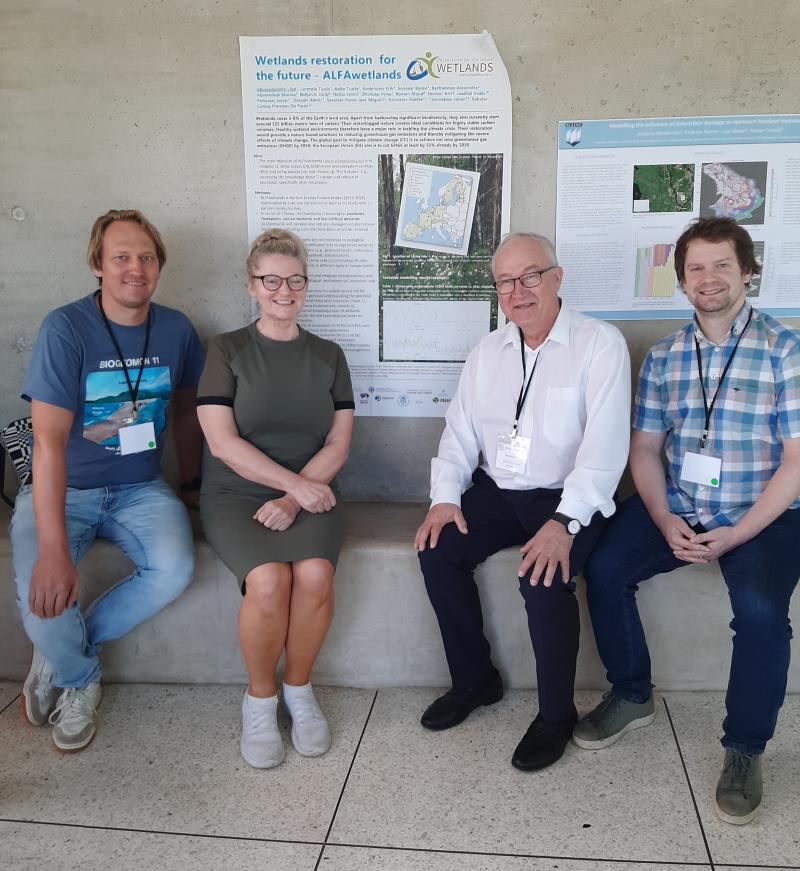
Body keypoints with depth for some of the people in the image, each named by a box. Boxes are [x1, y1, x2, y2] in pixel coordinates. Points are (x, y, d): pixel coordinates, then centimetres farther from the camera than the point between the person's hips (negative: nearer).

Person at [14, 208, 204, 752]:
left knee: (174, 570, -25)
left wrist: (191, 483, 20)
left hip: (140, 490, 3)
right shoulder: (66, 329, -16)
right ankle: (81, 680, 9)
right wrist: (53, 550, -32)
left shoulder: (176, 330, -1)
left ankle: (60, 654, 2)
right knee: (44, 594, -28)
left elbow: (185, 409, 15)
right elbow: (49, 439, -24)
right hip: (63, 491, -3)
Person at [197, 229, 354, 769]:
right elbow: (222, 442, -6)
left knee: (315, 574, -28)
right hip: (236, 494, -2)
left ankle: (299, 688, -1)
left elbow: (338, 444, 4)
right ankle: (260, 698, -2)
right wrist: (295, 481, -14)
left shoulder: (328, 356, 11)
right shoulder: (228, 350, 3)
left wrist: (293, 498, -11)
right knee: (269, 581, -29)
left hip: (308, 495, 2)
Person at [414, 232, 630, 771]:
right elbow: (461, 431, 10)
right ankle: (474, 680, 6)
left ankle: (556, 715, -4)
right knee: (439, 551, -17)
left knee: (544, 578, -30)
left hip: (567, 499, -5)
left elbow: (605, 444, -18)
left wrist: (564, 523, -28)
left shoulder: (600, 344, -9)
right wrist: (445, 497, -7)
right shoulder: (488, 351, 11)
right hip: (498, 493, 5)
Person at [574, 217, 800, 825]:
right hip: (676, 507, 4)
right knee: (604, 568, -17)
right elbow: (645, 449, 8)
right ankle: (632, 696, 7)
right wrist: (665, 522, -9)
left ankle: (746, 751, -4)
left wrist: (736, 534, -16)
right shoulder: (664, 357, 8)